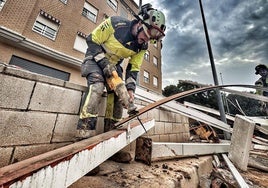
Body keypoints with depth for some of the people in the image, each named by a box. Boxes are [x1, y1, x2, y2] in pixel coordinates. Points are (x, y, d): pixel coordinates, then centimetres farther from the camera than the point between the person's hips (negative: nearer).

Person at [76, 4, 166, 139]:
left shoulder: (142, 46, -9)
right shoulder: (115, 23, -22)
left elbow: (134, 68, -5)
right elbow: (92, 40, -15)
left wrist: (130, 88, -17)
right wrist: (104, 63, -25)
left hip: (114, 65, 5)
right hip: (95, 58, -4)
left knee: (119, 92, -8)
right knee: (97, 87, -30)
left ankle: (111, 131, 4)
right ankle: (85, 131, -23)